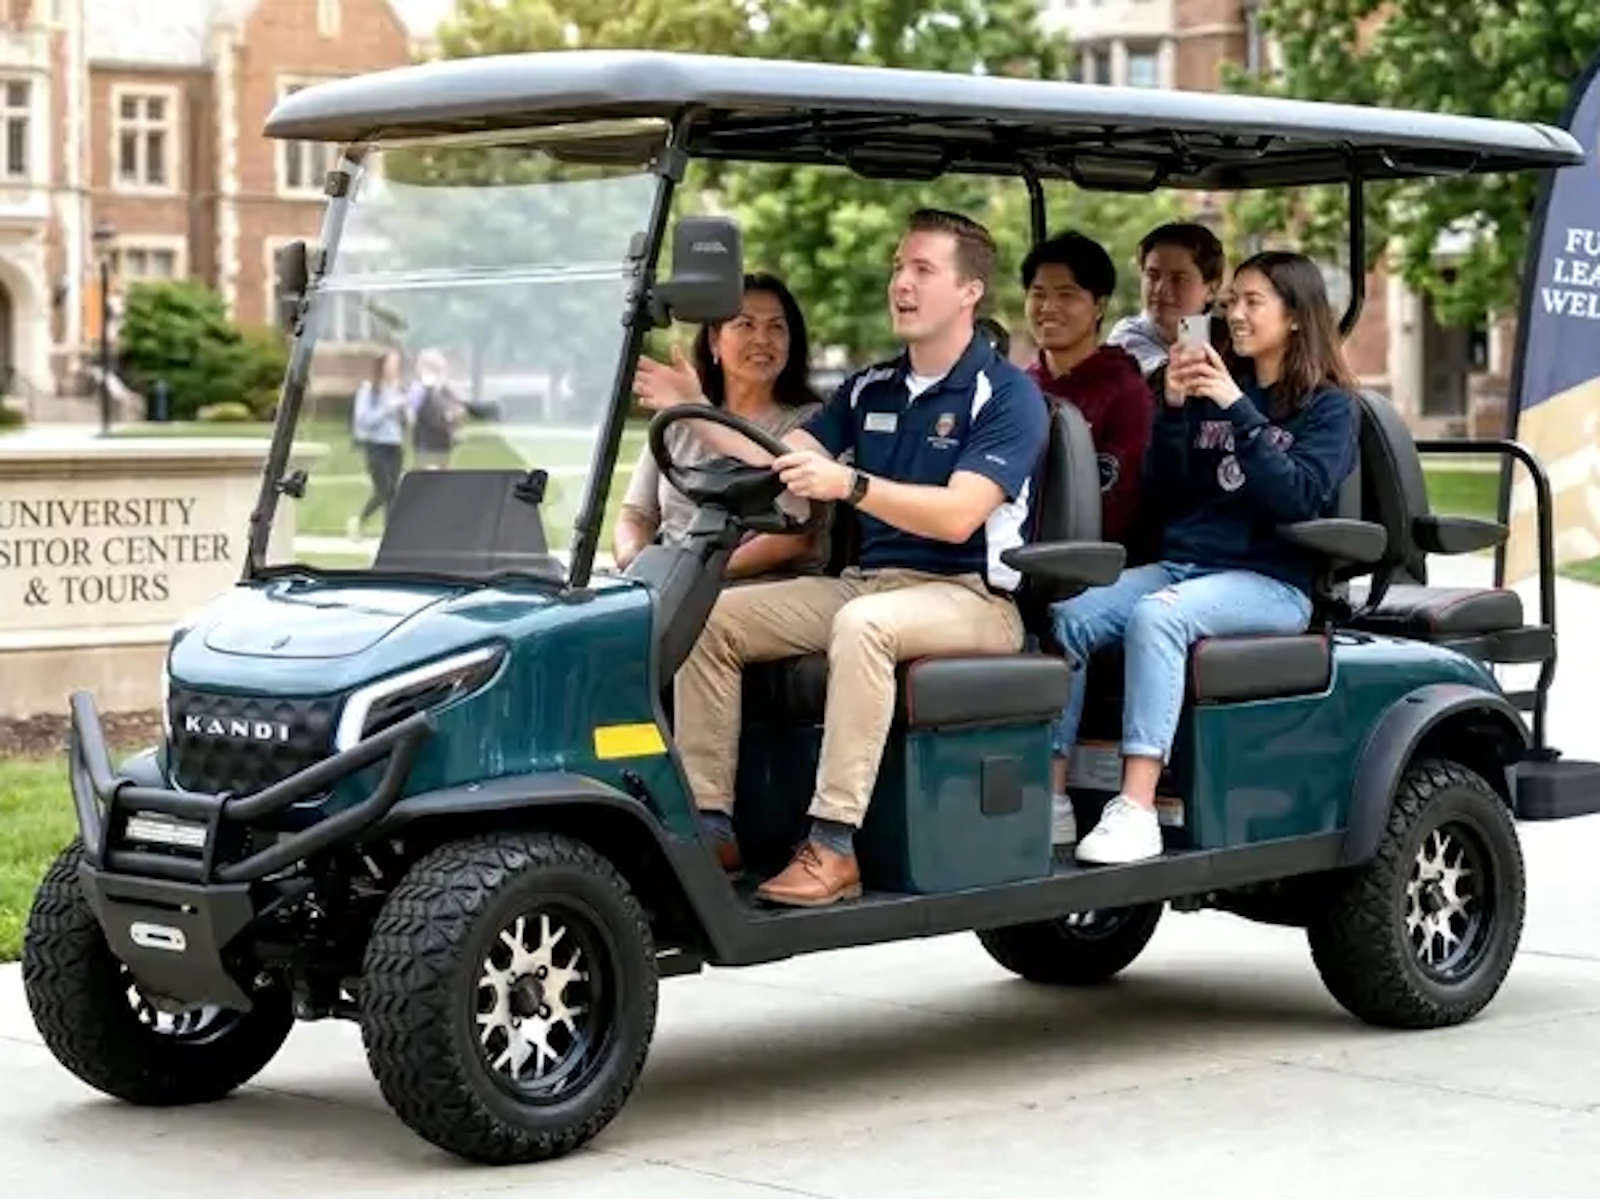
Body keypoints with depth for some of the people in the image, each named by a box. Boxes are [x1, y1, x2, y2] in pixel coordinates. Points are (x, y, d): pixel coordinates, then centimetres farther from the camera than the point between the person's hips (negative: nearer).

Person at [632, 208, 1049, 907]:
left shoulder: (1007, 396, -7)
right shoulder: (870, 389, 15)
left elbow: (958, 515, -21)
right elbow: (778, 462, 8)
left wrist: (848, 484, -34)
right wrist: (695, 412, -7)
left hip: (969, 596, -7)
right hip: (865, 581, 7)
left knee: (863, 625, -38)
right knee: (710, 616, -8)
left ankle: (833, 844, -37)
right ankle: (709, 821, -9)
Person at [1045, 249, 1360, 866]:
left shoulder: (1328, 405, 5)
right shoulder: (1212, 389, 18)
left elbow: (1300, 498, -12)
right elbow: (1163, 498, 12)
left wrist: (1240, 411, -16)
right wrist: (1172, 410, -1)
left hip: (1270, 580, -5)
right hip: (1181, 561, 5)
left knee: (1155, 617, -35)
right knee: (1068, 614, -22)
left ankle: (1137, 809, -39)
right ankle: (1050, 793, -25)